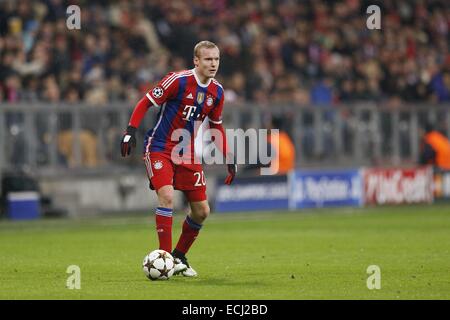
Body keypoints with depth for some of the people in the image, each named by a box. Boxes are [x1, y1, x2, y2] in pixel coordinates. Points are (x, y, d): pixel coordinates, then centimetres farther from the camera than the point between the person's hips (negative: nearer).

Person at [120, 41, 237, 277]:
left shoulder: (216, 92, 2)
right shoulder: (178, 80, -16)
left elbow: (216, 126, 16)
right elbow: (146, 103, -10)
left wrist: (229, 160, 12)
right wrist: (130, 130, -20)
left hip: (187, 154, 6)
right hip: (159, 149, -6)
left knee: (202, 211, 4)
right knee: (167, 196, -27)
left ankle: (179, 256, 24)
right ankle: (165, 256, -19)